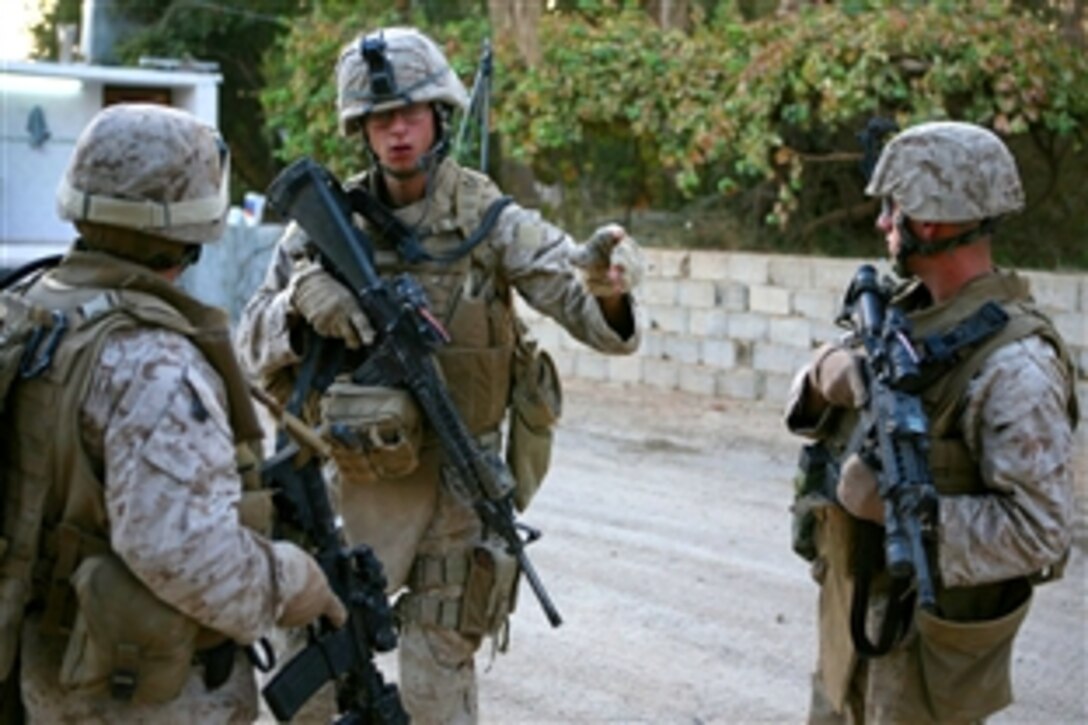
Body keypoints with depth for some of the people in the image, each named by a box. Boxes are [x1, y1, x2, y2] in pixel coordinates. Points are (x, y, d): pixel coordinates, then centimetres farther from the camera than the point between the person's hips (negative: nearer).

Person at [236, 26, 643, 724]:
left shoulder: (492, 222, -11)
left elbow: (597, 320, -18)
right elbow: (255, 344, -3)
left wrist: (609, 282, -42)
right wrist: (302, 295, -24)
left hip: (454, 479, -2)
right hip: (350, 475, 2)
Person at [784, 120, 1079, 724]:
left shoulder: (1014, 366, -23)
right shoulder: (910, 311, 3)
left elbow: (1040, 531, -26)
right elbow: (814, 408, 5)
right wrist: (833, 370, -18)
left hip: (928, 633, -8)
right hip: (852, 606, 8)